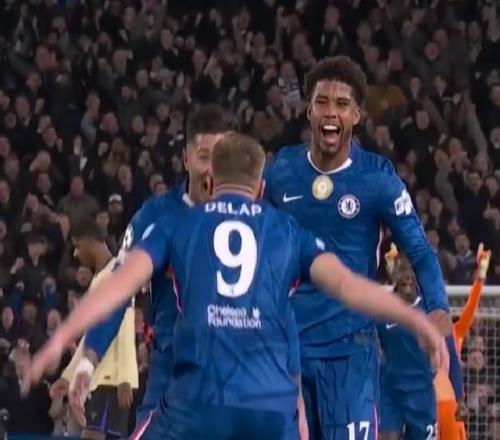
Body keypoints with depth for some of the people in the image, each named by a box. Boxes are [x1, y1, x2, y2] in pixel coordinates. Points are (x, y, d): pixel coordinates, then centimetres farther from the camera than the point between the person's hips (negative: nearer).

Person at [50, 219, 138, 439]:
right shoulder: (99, 278, 21)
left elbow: (125, 328, -18)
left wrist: (124, 378, -24)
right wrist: (68, 375, 24)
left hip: (113, 377, -10)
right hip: (99, 376, 10)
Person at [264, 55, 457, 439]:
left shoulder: (378, 178, -8)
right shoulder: (280, 171, 1)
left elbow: (420, 252, -6)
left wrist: (438, 308, -24)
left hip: (350, 345, -3)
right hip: (286, 341, 4)